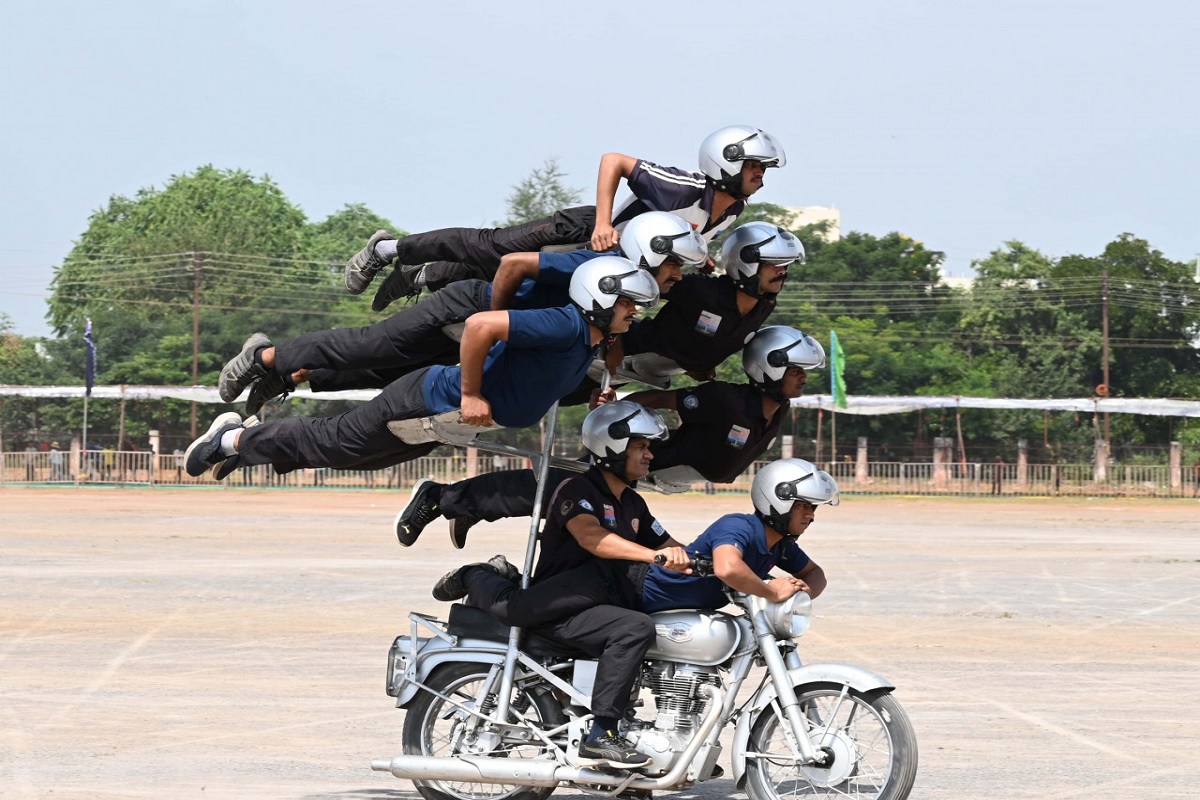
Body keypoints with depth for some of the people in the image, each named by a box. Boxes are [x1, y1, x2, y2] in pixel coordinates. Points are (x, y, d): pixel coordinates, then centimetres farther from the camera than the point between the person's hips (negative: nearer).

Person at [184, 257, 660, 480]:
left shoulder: (590, 342, 2)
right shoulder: (565, 326, -29)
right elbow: (480, 325, -38)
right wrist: (471, 394, -28)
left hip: (446, 420, 9)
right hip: (431, 400, -9)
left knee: (346, 451, 22)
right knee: (333, 443, 7)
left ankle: (244, 439, 36)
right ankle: (234, 439, 25)